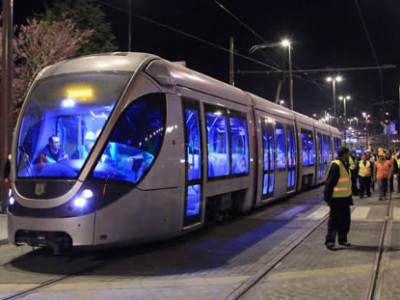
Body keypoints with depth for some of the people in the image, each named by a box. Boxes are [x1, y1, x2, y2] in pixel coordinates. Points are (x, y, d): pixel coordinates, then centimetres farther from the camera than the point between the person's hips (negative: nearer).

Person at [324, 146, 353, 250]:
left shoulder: (345, 165, 13)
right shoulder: (336, 165, -17)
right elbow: (330, 182, -19)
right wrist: (327, 197, -21)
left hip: (345, 198, 9)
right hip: (336, 199, -9)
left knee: (345, 220, 13)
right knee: (334, 220, -4)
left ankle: (342, 239, 24)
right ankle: (329, 241, 3)